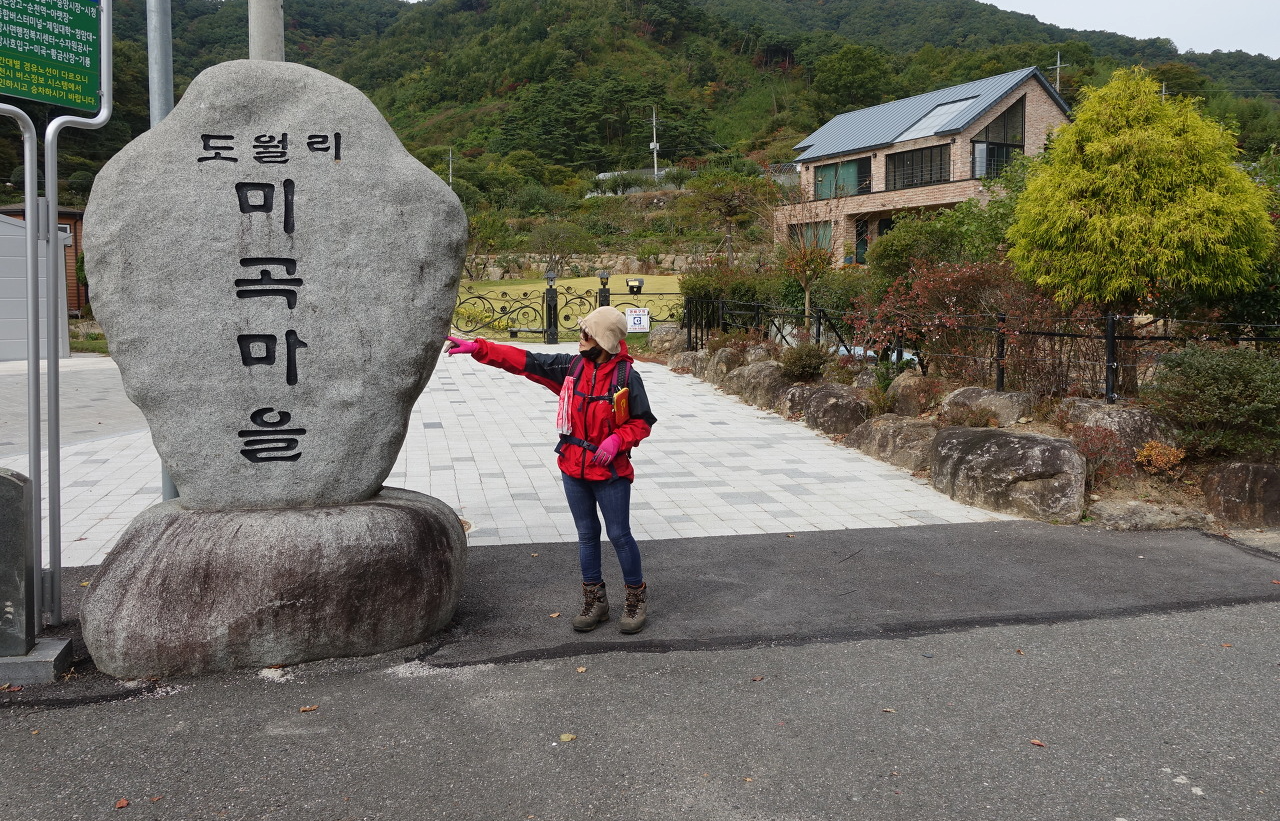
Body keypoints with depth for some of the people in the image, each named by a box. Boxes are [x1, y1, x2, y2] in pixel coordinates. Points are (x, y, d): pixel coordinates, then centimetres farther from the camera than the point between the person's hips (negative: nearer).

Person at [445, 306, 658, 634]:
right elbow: (522, 361, -1)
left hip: (610, 472, -5)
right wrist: (477, 347, -7)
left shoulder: (626, 377, -13)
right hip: (573, 469, 5)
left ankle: (637, 598, 21)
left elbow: (642, 422, -5)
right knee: (587, 535, 14)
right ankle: (595, 600, 27)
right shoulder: (571, 366, -1)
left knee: (619, 535, 3)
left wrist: (617, 440, -22)